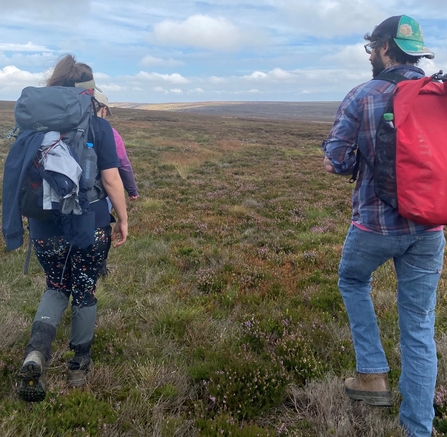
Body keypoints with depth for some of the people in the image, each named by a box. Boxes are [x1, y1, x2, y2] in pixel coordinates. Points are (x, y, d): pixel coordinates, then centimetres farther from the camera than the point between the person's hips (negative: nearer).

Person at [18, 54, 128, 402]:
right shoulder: (98, 127, -9)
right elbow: (111, 179, -11)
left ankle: (37, 349, -3)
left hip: (45, 228, 3)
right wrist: (123, 220, 0)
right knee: (85, 293, 15)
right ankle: (79, 366, 28)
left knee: (57, 288, 22)